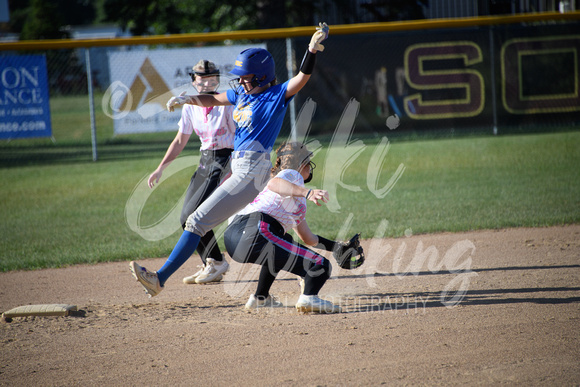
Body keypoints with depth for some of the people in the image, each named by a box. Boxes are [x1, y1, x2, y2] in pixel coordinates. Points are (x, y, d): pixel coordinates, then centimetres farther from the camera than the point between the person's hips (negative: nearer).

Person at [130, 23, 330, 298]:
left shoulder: (277, 95, -10)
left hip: (252, 173, -10)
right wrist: (188, 99, 4)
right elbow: (213, 99, 22)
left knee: (198, 221, -11)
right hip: (239, 169, 10)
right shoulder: (242, 94, 12)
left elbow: (302, 77, -22)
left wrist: (312, 49, -38)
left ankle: (160, 278, -10)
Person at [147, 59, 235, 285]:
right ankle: (209, 266, 11)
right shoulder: (190, 107, 7)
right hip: (205, 161, 7)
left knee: (192, 214, -16)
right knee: (186, 218, 2)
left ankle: (217, 262, -4)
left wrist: (234, 171, -23)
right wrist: (160, 169, 11)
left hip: (226, 159, -7)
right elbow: (180, 141, 16)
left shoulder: (226, 104, -10)